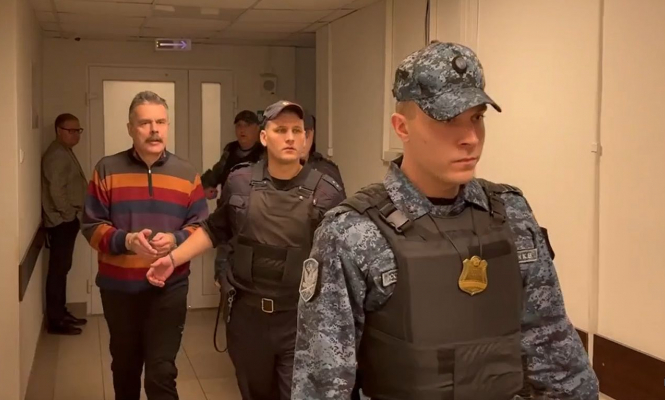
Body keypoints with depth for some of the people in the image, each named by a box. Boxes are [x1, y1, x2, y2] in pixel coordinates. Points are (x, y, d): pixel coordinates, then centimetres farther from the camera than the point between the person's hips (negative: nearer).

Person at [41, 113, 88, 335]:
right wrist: (70, 214, -14)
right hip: (61, 221, -10)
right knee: (58, 269, -6)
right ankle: (55, 321, -1)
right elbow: (56, 191, -23)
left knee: (62, 268, 15)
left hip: (67, 220, 10)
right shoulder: (56, 155, -17)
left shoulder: (66, 152, 16)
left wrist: (74, 214, 15)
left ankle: (61, 313, 24)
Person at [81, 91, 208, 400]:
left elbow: (201, 228, 1)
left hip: (169, 288, -1)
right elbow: (92, 226, -4)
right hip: (119, 287, 1)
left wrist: (175, 240, -19)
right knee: (125, 365, 21)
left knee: (161, 373, -2)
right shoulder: (107, 170, -3)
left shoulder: (187, 175, 1)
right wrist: (126, 240, -22)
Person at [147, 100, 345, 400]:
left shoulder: (327, 192, -6)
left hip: (301, 320, -2)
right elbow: (215, 230, 14)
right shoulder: (240, 182, 2)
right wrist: (173, 258, 6)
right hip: (246, 314, 3)